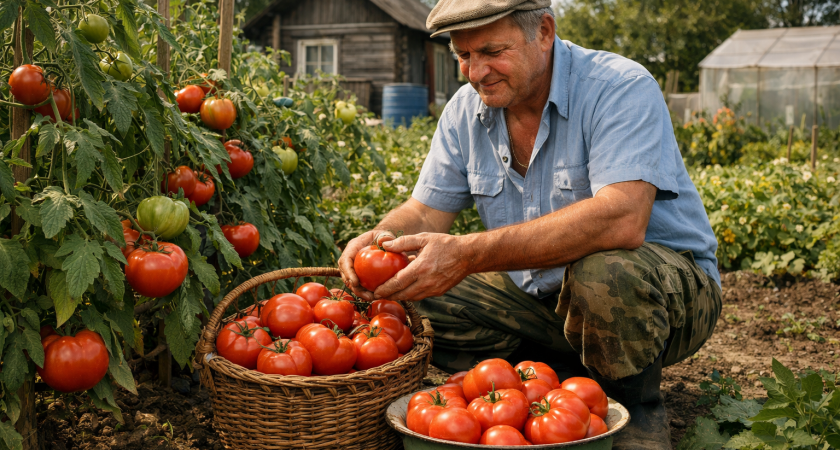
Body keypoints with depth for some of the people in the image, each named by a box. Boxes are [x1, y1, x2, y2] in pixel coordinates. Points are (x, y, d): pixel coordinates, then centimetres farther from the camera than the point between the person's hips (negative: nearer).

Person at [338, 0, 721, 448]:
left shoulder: (621, 89, -21)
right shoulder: (466, 110, 0)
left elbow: (621, 220, -37)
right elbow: (424, 213, 1)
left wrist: (469, 254, -43)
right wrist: (378, 238, -25)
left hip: (670, 283, -6)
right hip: (542, 295, 6)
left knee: (602, 270, -40)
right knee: (408, 300, -10)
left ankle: (637, 409, -10)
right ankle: (579, 376, -2)